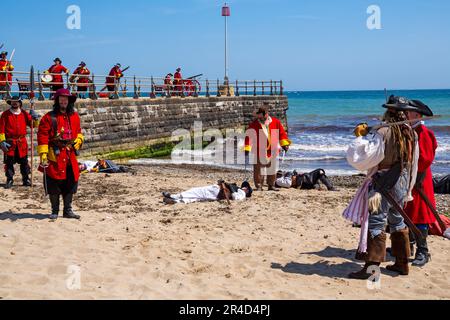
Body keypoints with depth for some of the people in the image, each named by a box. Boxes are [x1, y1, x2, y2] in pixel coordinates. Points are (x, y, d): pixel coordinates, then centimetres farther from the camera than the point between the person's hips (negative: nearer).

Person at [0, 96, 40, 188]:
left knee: (24, 162, 7)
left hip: (22, 142, 2)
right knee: (9, 162, 2)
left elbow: (34, 125, 8)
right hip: (9, 143, -2)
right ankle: (9, 180, 12)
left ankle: (26, 179, 16)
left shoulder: (24, 114, 6)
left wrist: (35, 118, -12)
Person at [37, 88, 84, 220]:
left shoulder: (74, 116, 11)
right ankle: (55, 211, 14)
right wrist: (43, 155, -17)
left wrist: (78, 140, 2)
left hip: (70, 156, 5)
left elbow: (78, 132, 24)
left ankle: (68, 210, 22)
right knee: (54, 184, 1)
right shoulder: (49, 117, -6)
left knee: (70, 183, 10)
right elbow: (42, 137, -10)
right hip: (54, 156, -5)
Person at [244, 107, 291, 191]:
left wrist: (284, 145, 4)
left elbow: (282, 133, 7)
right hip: (259, 152, -2)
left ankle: (271, 185, 23)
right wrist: (247, 150, -14)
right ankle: (259, 186, 7)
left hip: (272, 152, 2)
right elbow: (248, 137, -9)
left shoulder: (276, 122, -1)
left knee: (272, 169, 11)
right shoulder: (254, 125, -7)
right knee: (258, 170, -2)